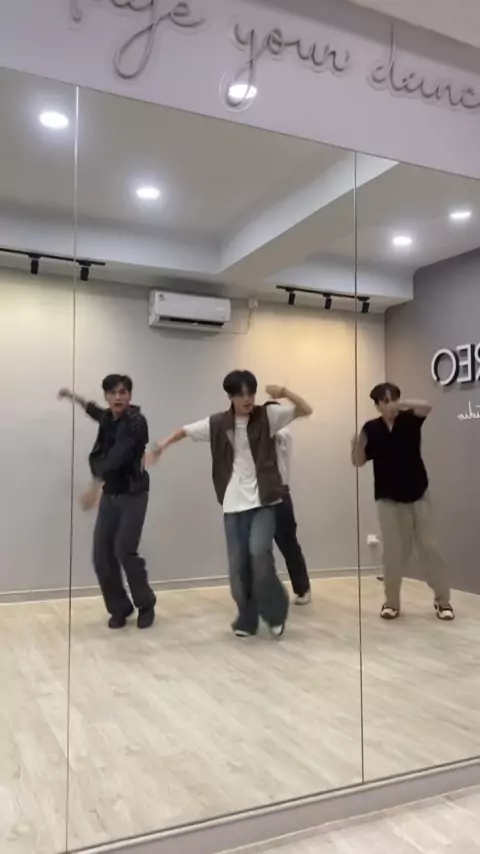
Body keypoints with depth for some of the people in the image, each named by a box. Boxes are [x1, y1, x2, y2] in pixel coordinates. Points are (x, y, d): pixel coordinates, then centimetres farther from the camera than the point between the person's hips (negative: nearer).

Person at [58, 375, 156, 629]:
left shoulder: (136, 422, -17)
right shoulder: (108, 419, 5)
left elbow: (118, 456, -32)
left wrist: (95, 485, -43)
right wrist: (75, 397, 35)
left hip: (133, 495, -7)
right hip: (110, 494, 7)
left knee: (124, 550, -14)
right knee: (102, 555, 2)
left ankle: (146, 605, 8)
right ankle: (119, 608, 20)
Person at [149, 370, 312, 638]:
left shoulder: (267, 416, -2)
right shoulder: (218, 424, 3)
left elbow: (306, 410, -5)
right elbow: (186, 430, 12)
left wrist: (284, 392, -20)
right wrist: (165, 443, -4)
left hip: (263, 501, -2)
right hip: (234, 504, 3)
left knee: (259, 552, -20)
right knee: (238, 565, 4)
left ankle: (275, 613, 2)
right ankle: (247, 620, 22)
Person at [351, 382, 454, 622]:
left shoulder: (409, 419, -3)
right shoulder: (371, 428, -3)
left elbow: (426, 407, -24)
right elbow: (358, 462, -4)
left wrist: (401, 404, -35)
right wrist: (356, 445, -24)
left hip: (418, 496, 0)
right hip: (389, 500, 0)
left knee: (430, 548, 5)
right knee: (393, 553, 2)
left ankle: (443, 600, 16)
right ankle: (391, 602, 16)